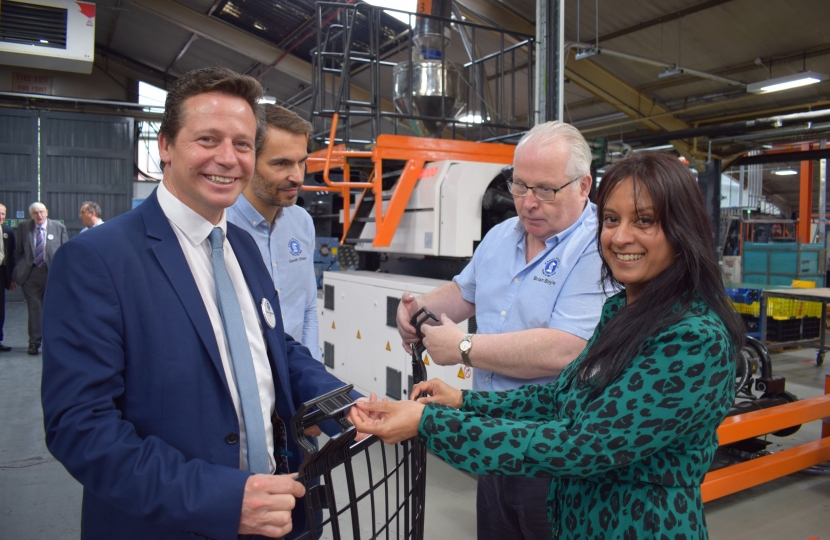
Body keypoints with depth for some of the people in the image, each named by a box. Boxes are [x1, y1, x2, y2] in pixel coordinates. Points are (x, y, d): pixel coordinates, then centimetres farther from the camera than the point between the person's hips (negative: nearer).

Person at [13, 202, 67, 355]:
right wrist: (18, 271, 4)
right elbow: (18, 251, 10)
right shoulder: (23, 227, 5)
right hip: (30, 273, 1)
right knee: (34, 309, 4)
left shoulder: (59, 227, 0)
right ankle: (34, 343, 15)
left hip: (52, 272, -1)